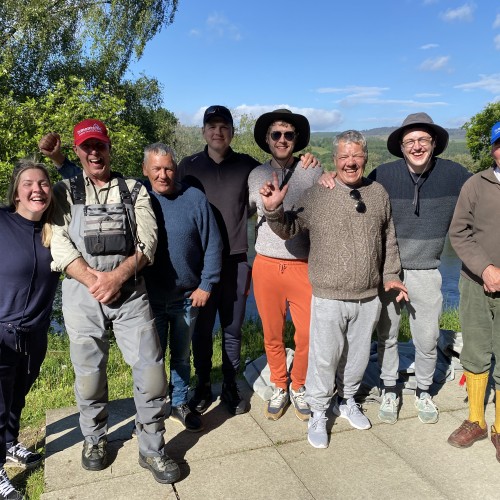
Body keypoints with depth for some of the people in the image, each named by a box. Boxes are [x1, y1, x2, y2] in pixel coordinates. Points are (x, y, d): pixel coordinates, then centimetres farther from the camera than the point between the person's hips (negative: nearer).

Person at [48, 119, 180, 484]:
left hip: (130, 289, 0)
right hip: (81, 291, 0)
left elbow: (147, 241, -1)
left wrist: (117, 276, -15)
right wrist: (94, 280, -15)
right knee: (89, 372, 10)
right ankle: (95, 439, 36)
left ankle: (152, 449, 16)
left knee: (151, 368, -3)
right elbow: (60, 244, -2)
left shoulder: (135, 190, 11)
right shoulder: (65, 192, 10)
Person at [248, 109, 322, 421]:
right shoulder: (256, 176, 7)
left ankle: (298, 387, 28)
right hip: (266, 266, 2)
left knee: (308, 335, 2)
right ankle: (279, 388, 32)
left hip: (304, 266, -1)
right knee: (272, 335, 10)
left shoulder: (313, 174, 0)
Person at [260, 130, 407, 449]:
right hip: (329, 298, -4)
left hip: (369, 297, 4)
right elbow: (288, 229, -3)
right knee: (325, 358, 5)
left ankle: (347, 401, 43)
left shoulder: (379, 194, 4)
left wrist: (390, 274, 11)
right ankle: (318, 414, 27)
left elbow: (389, 240, 14)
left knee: (358, 354, 19)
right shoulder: (317, 196, -8)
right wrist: (274, 209, -21)